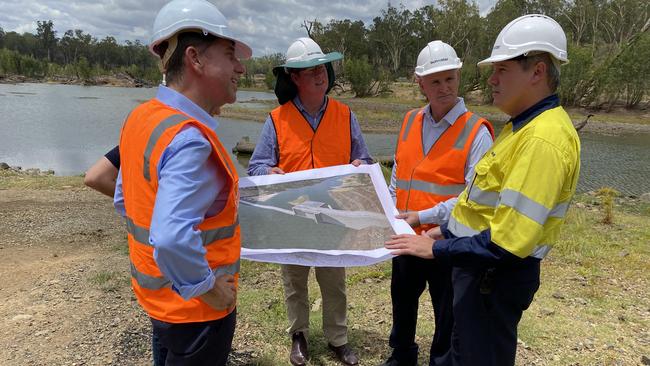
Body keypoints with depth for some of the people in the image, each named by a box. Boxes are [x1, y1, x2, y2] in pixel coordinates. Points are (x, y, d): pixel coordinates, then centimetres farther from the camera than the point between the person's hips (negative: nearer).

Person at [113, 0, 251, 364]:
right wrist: (210, 290, -24)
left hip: (159, 292, 8)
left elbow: (125, 200, 11)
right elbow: (172, 240, -40)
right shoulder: (190, 138, -30)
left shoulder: (141, 117, 0)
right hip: (195, 307, -8)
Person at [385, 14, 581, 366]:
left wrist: (436, 250, -21)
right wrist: (447, 231, 16)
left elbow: (509, 239, -30)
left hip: (496, 275, -10)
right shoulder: (523, 125, 8)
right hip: (482, 266, 10)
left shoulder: (544, 138, -26)